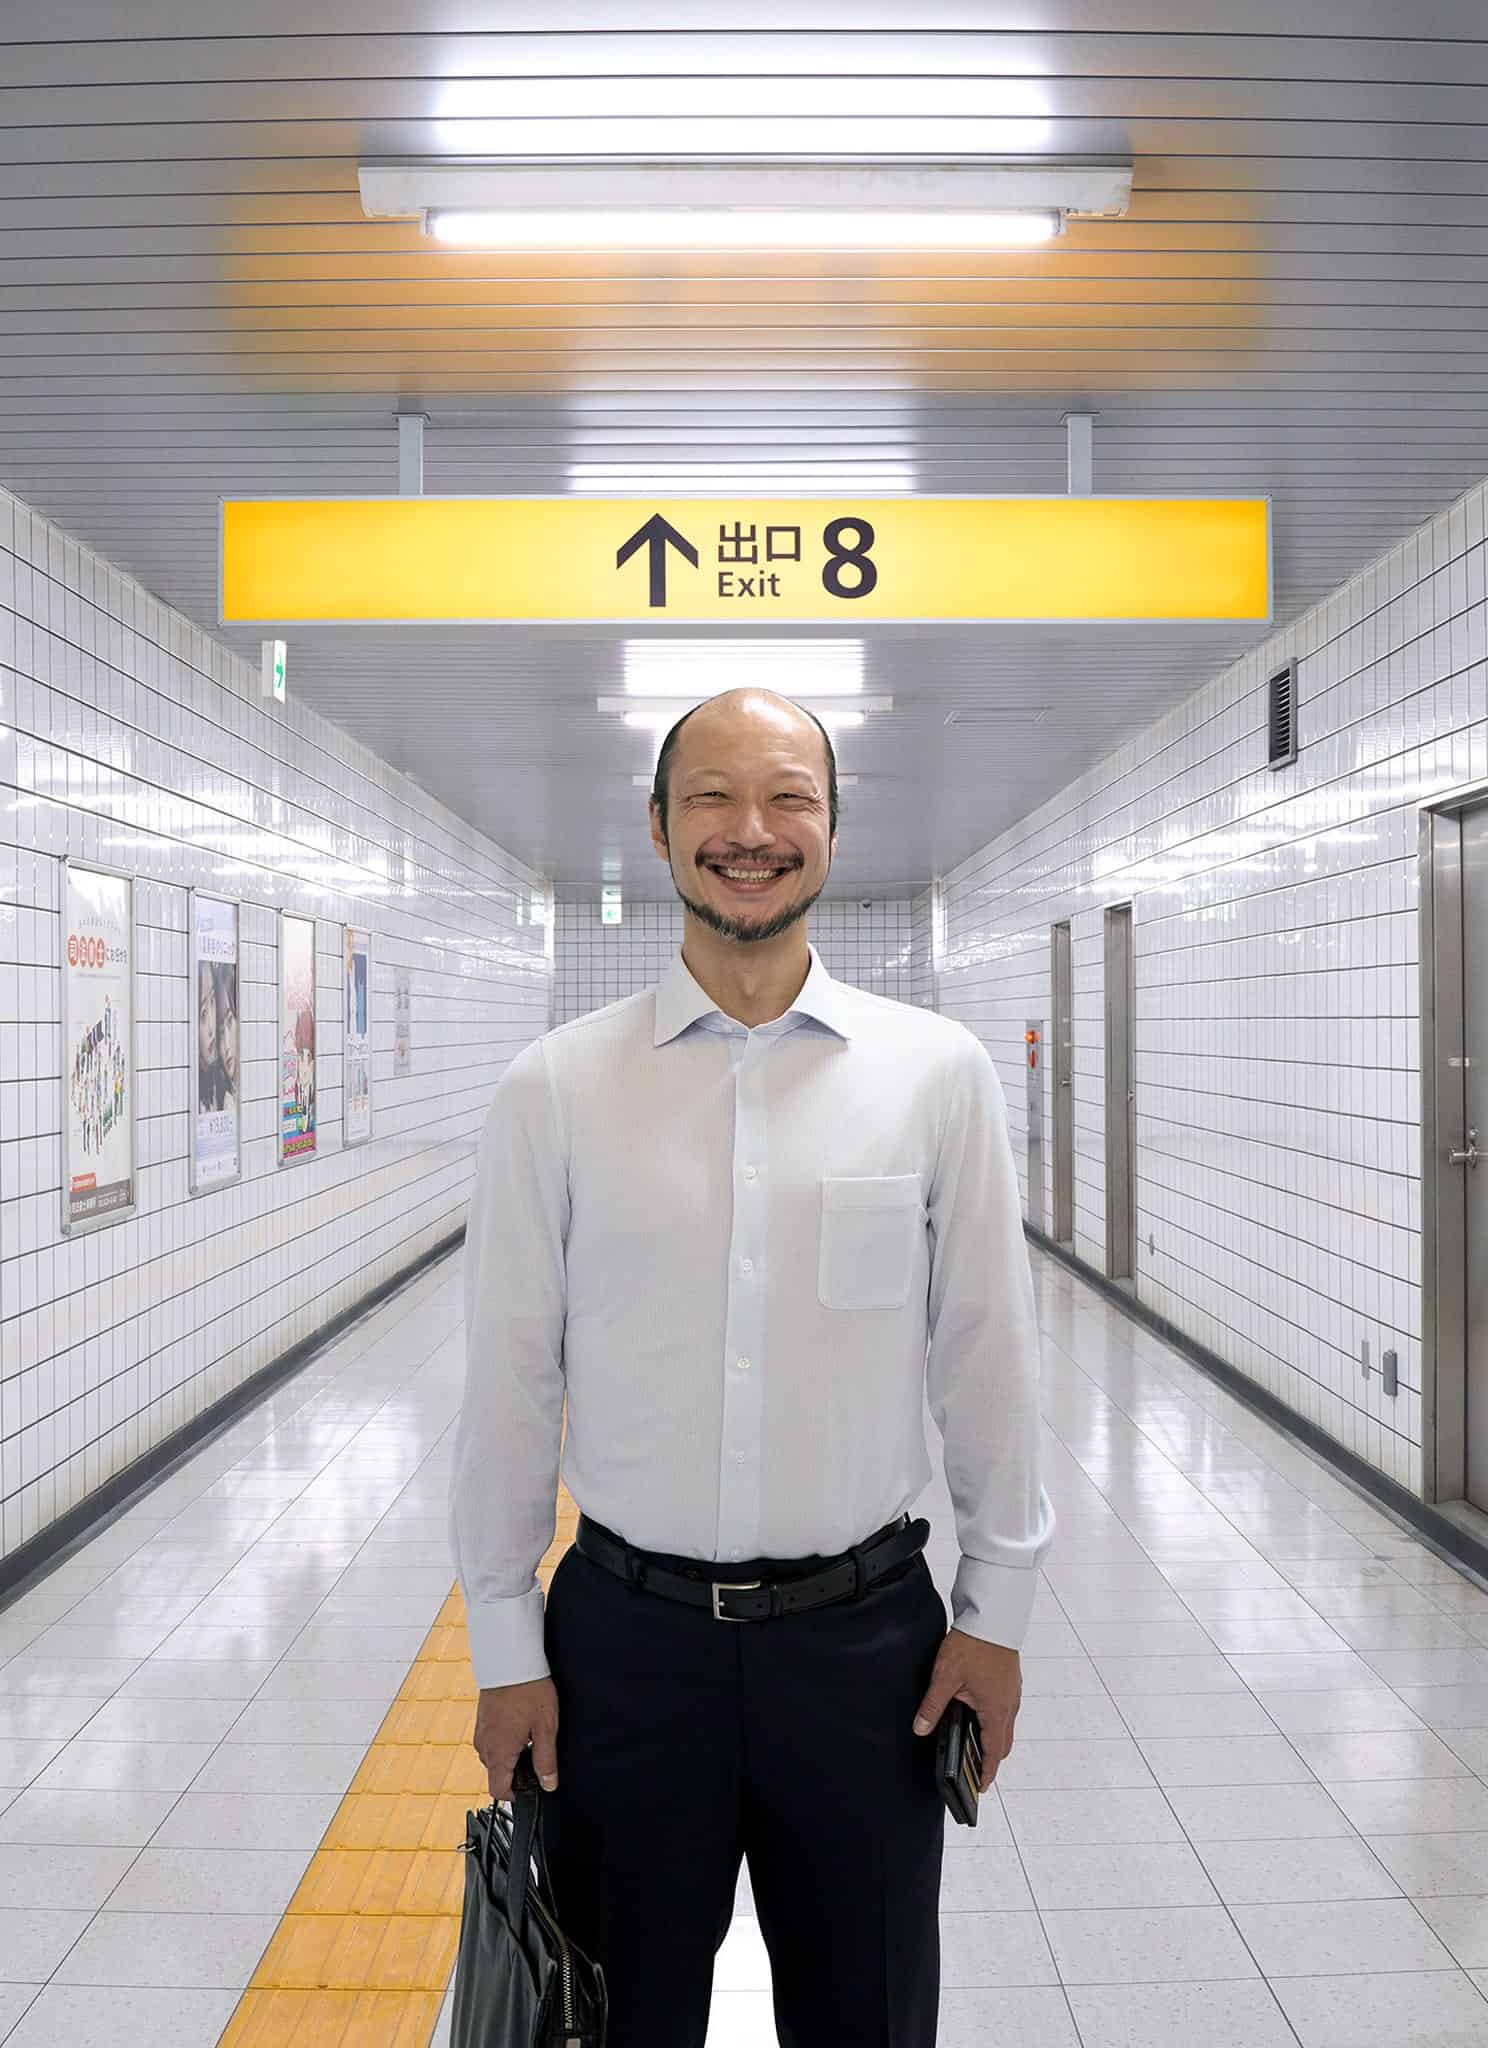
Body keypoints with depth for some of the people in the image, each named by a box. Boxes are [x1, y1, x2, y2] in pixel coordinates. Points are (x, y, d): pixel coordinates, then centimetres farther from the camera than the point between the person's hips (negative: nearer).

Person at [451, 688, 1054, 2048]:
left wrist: (998, 1608, 3)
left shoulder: (939, 1074, -4)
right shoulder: (556, 1089, -5)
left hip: (866, 1635, 1)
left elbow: (988, 1357, 1)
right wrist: (505, 1645, 1)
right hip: (625, 1637, 0)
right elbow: (509, 1377, -2)